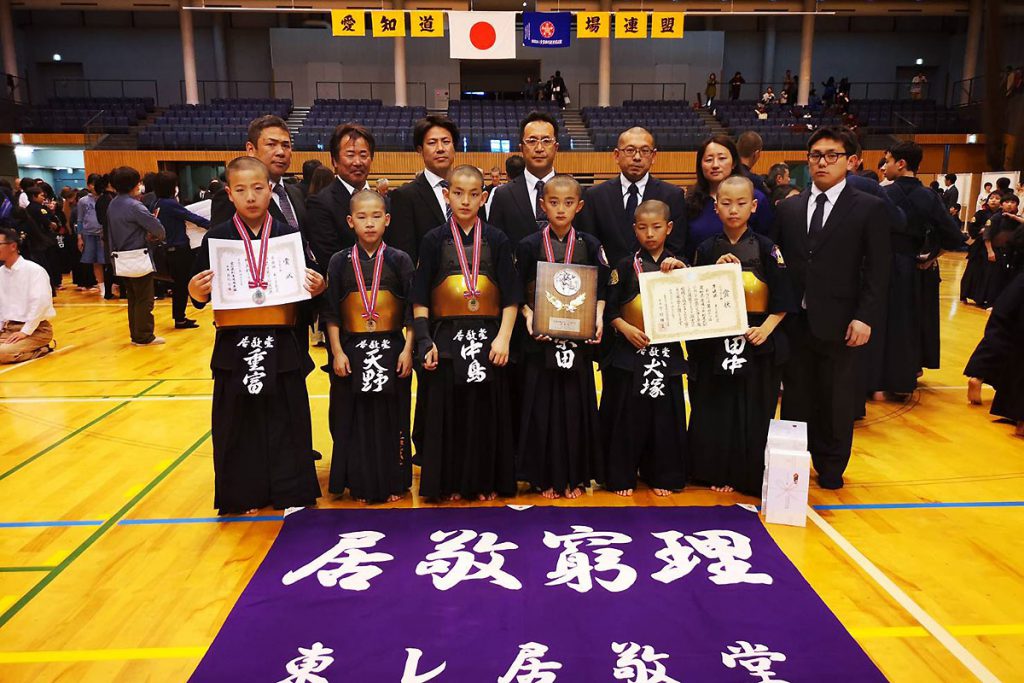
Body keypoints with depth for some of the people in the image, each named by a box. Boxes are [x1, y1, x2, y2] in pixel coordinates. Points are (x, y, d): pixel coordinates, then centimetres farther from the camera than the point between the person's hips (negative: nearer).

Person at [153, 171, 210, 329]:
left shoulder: (159, 204, 8)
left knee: (179, 284, 17)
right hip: (179, 249, -8)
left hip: (170, 249, 8)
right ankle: (180, 319, 7)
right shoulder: (171, 204, -17)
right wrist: (212, 225, -12)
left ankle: (179, 317, 24)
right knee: (183, 285, 1)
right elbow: (192, 217, -16)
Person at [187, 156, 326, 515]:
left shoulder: (289, 236, 1)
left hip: (283, 347, 0)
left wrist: (316, 288, -14)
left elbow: (309, 286, 7)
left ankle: (292, 493, 23)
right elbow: (200, 297, 2)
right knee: (238, 424, 9)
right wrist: (196, 292, -19)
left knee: (286, 421, 8)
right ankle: (241, 496, 26)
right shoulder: (216, 238, 1)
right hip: (235, 347, 0)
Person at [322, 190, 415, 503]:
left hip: (391, 348, 0)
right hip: (352, 350, 0)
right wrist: (337, 352, -4)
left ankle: (392, 483, 22)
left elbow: (412, 310, 0)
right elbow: (331, 312, 1)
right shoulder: (340, 261, 1)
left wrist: (408, 350, -5)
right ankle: (361, 485, 21)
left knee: (391, 418, 7)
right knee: (355, 419, 6)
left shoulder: (400, 260, 0)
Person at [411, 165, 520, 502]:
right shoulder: (434, 240, 3)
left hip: (487, 339, 0)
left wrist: (503, 338, -10)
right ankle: (449, 482, 20)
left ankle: (486, 481, 21)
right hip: (446, 338, 0)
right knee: (447, 411, 5)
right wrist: (425, 341, -7)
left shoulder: (497, 240, 4)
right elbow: (420, 299, 2)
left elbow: (511, 298, 1)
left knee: (487, 410, 5)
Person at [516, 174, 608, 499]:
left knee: (577, 404, 6)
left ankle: (575, 476, 20)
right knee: (542, 405, 3)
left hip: (578, 337, 1)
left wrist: (598, 317, -9)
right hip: (541, 338, -1)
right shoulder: (529, 245, 1)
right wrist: (529, 317, -15)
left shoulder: (590, 244, 5)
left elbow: (601, 290, 7)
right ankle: (545, 477, 16)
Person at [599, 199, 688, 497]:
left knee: (665, 414, 7)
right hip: (629, 350, -2)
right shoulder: (626, 265, 1)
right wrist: (625, 328, -16)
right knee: (626, 415, 2)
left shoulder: (679, 265, 7)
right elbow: (609, 309, 0)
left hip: (667, 351, 2)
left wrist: (680, 270, -12)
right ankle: (621, 476, 16)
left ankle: (661, 476, 22)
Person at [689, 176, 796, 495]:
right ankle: (716, 473, 23)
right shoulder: (706, 249, 4)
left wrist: (766, 328, -15)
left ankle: (749, 477, 20)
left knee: (753, 413, 4)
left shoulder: (766, 248, -2)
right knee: (713, 411, 6)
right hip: (713, 344, 2)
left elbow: (782, 299, -3)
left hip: (757, 343, -2)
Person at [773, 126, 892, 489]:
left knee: (836, 402, 9)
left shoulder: (871, 209, 0)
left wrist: (865, 317, -13)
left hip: (839, 323, -2)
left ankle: (831, 469, 25)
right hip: (795, 321, 3)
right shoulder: (788, 208, 10)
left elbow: (878, 271, -4)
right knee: (795, 399, 10)